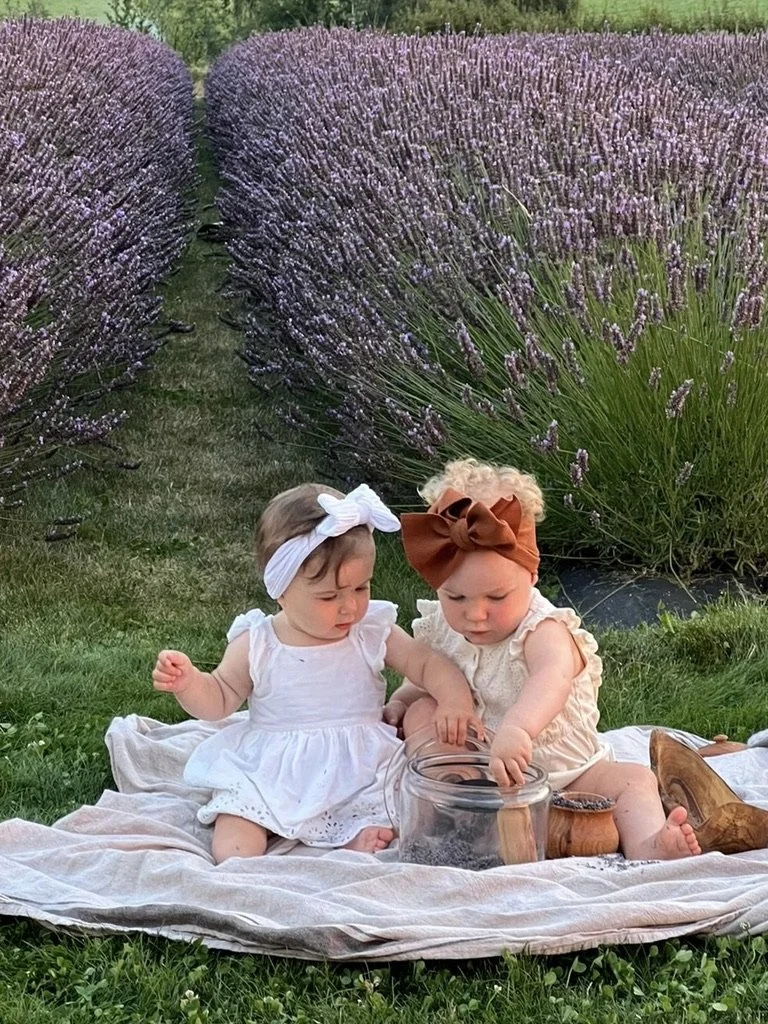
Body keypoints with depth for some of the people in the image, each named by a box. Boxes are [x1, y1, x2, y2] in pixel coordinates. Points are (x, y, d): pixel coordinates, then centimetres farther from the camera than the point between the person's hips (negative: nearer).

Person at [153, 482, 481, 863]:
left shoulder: (373, 634, -1)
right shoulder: (256, 645, -3)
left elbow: (429, 663, -1)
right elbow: (219, 700, 7)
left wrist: (453, 697, -23)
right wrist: (187, 682, -14)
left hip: (356, 773, 1)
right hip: (266, 773, 0)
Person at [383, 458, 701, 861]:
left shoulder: (543, 632, -25)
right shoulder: (441, 629, -4)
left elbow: (554, 678, -52)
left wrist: (516, 729, -73)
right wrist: (401, 700, 0)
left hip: (563, 771, -4)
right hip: (473, 770, 4)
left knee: (633, 779, -24)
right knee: (422, 712, -14)